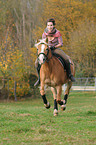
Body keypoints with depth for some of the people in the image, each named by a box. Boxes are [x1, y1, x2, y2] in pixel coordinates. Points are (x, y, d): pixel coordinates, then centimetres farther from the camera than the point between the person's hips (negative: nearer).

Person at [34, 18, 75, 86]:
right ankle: (40, 78, 2)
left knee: (66, 59, -29)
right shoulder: (44, 34, -5)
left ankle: (69, 74, -10)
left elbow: (61, 44, -8)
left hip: (56, 49, -2)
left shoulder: (57, 33, -11)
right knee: (37, 62, -17)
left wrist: (54, 47, -23)